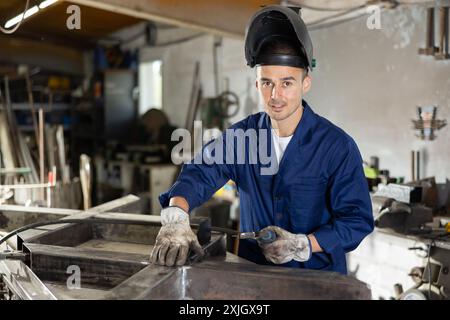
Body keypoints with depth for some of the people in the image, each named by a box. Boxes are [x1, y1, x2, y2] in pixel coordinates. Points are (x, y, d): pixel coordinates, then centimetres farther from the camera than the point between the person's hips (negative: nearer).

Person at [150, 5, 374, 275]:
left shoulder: (338, 146, -8)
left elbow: (357, 220, -7)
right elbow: (200, 172, -10)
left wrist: (302, 245, -20)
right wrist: (176, 217, -29)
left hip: (318, 275, -1)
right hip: (253, 273, 2)